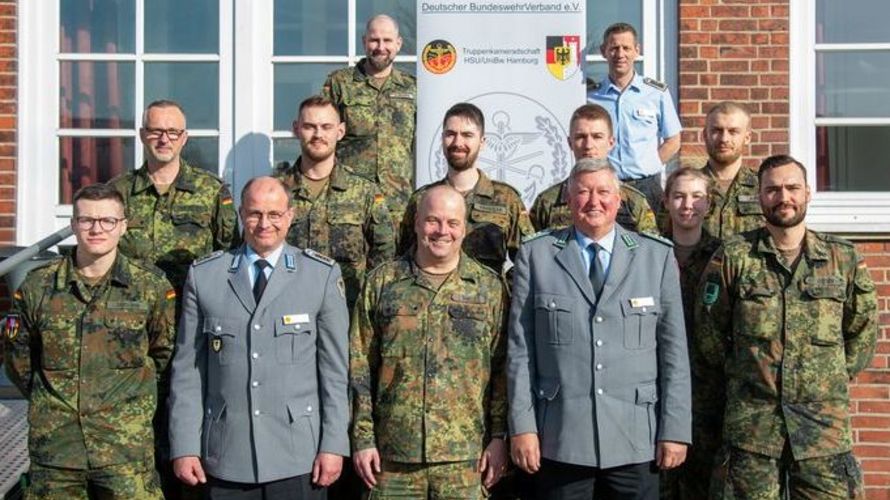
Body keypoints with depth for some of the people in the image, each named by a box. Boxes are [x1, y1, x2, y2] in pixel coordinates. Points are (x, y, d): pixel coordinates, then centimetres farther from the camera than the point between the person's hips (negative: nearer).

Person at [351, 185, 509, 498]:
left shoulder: (490, 287, 6)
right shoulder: (381, 282, 5)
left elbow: (502, 369, 4)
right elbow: (360, 366, 5)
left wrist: (498, 437, -2)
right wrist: (362, 438, 0)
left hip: (465, 459, 0)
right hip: (394, 457, 0)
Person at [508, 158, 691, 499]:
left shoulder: (658, 256, 5)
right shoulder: (535, 255, 4)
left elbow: (674, 349, 3)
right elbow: (520, 348, 2)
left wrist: (675, 429, -1)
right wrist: (522, 426, -3)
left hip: (636, 441, 1)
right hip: (559, 441, 0)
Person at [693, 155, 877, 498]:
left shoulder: (844, 258, 5)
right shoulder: (732, 258, 0)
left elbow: (863, 331, 16)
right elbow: (708, 345, 4)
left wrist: (832, 382, 12)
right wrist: (707, 420, 7)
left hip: (826, 428, 2)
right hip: (749, 428, -1)